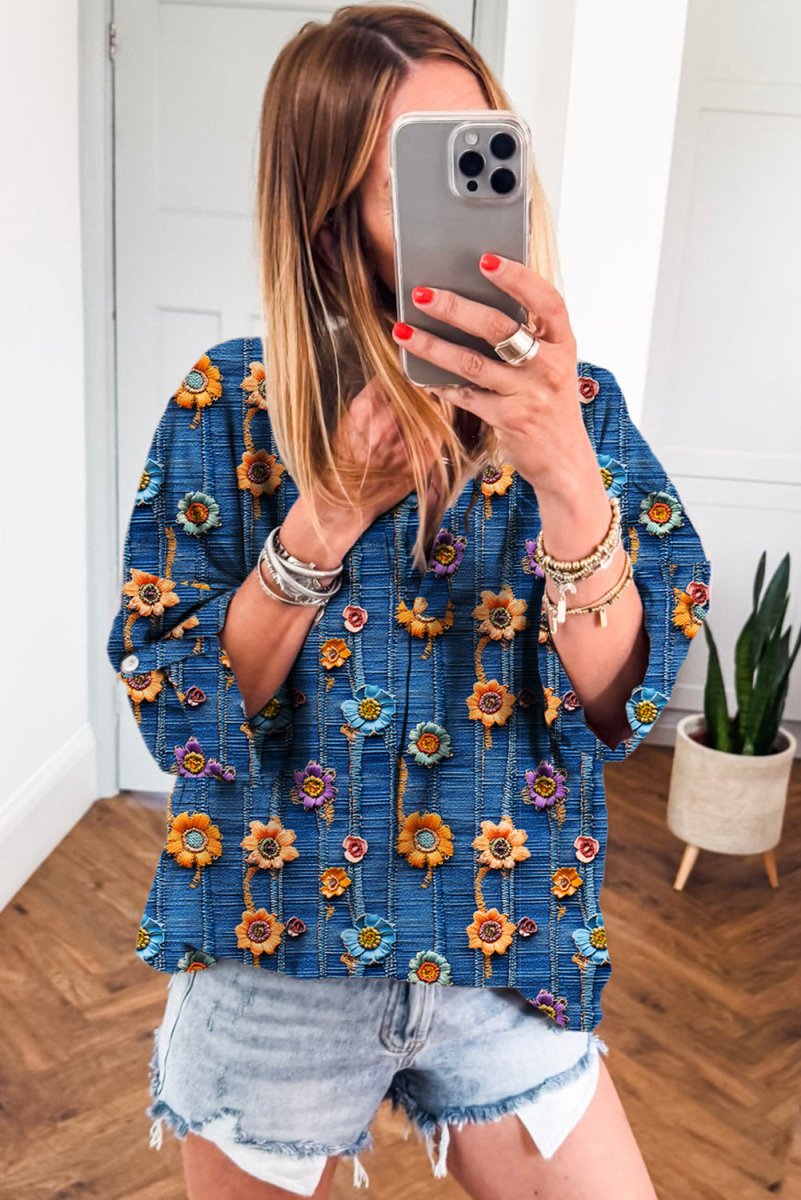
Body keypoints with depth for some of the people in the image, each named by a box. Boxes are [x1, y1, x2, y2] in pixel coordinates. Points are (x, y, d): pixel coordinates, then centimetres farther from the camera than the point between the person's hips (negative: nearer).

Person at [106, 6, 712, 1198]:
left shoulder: (579, 407, -8)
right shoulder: (229, 407, -11)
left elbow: (616, 708, -18)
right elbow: (178, 717, -12)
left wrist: (563, 471, -35)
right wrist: (324, 519, -27)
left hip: (506, 963, 1)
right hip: (271, 964, 0)